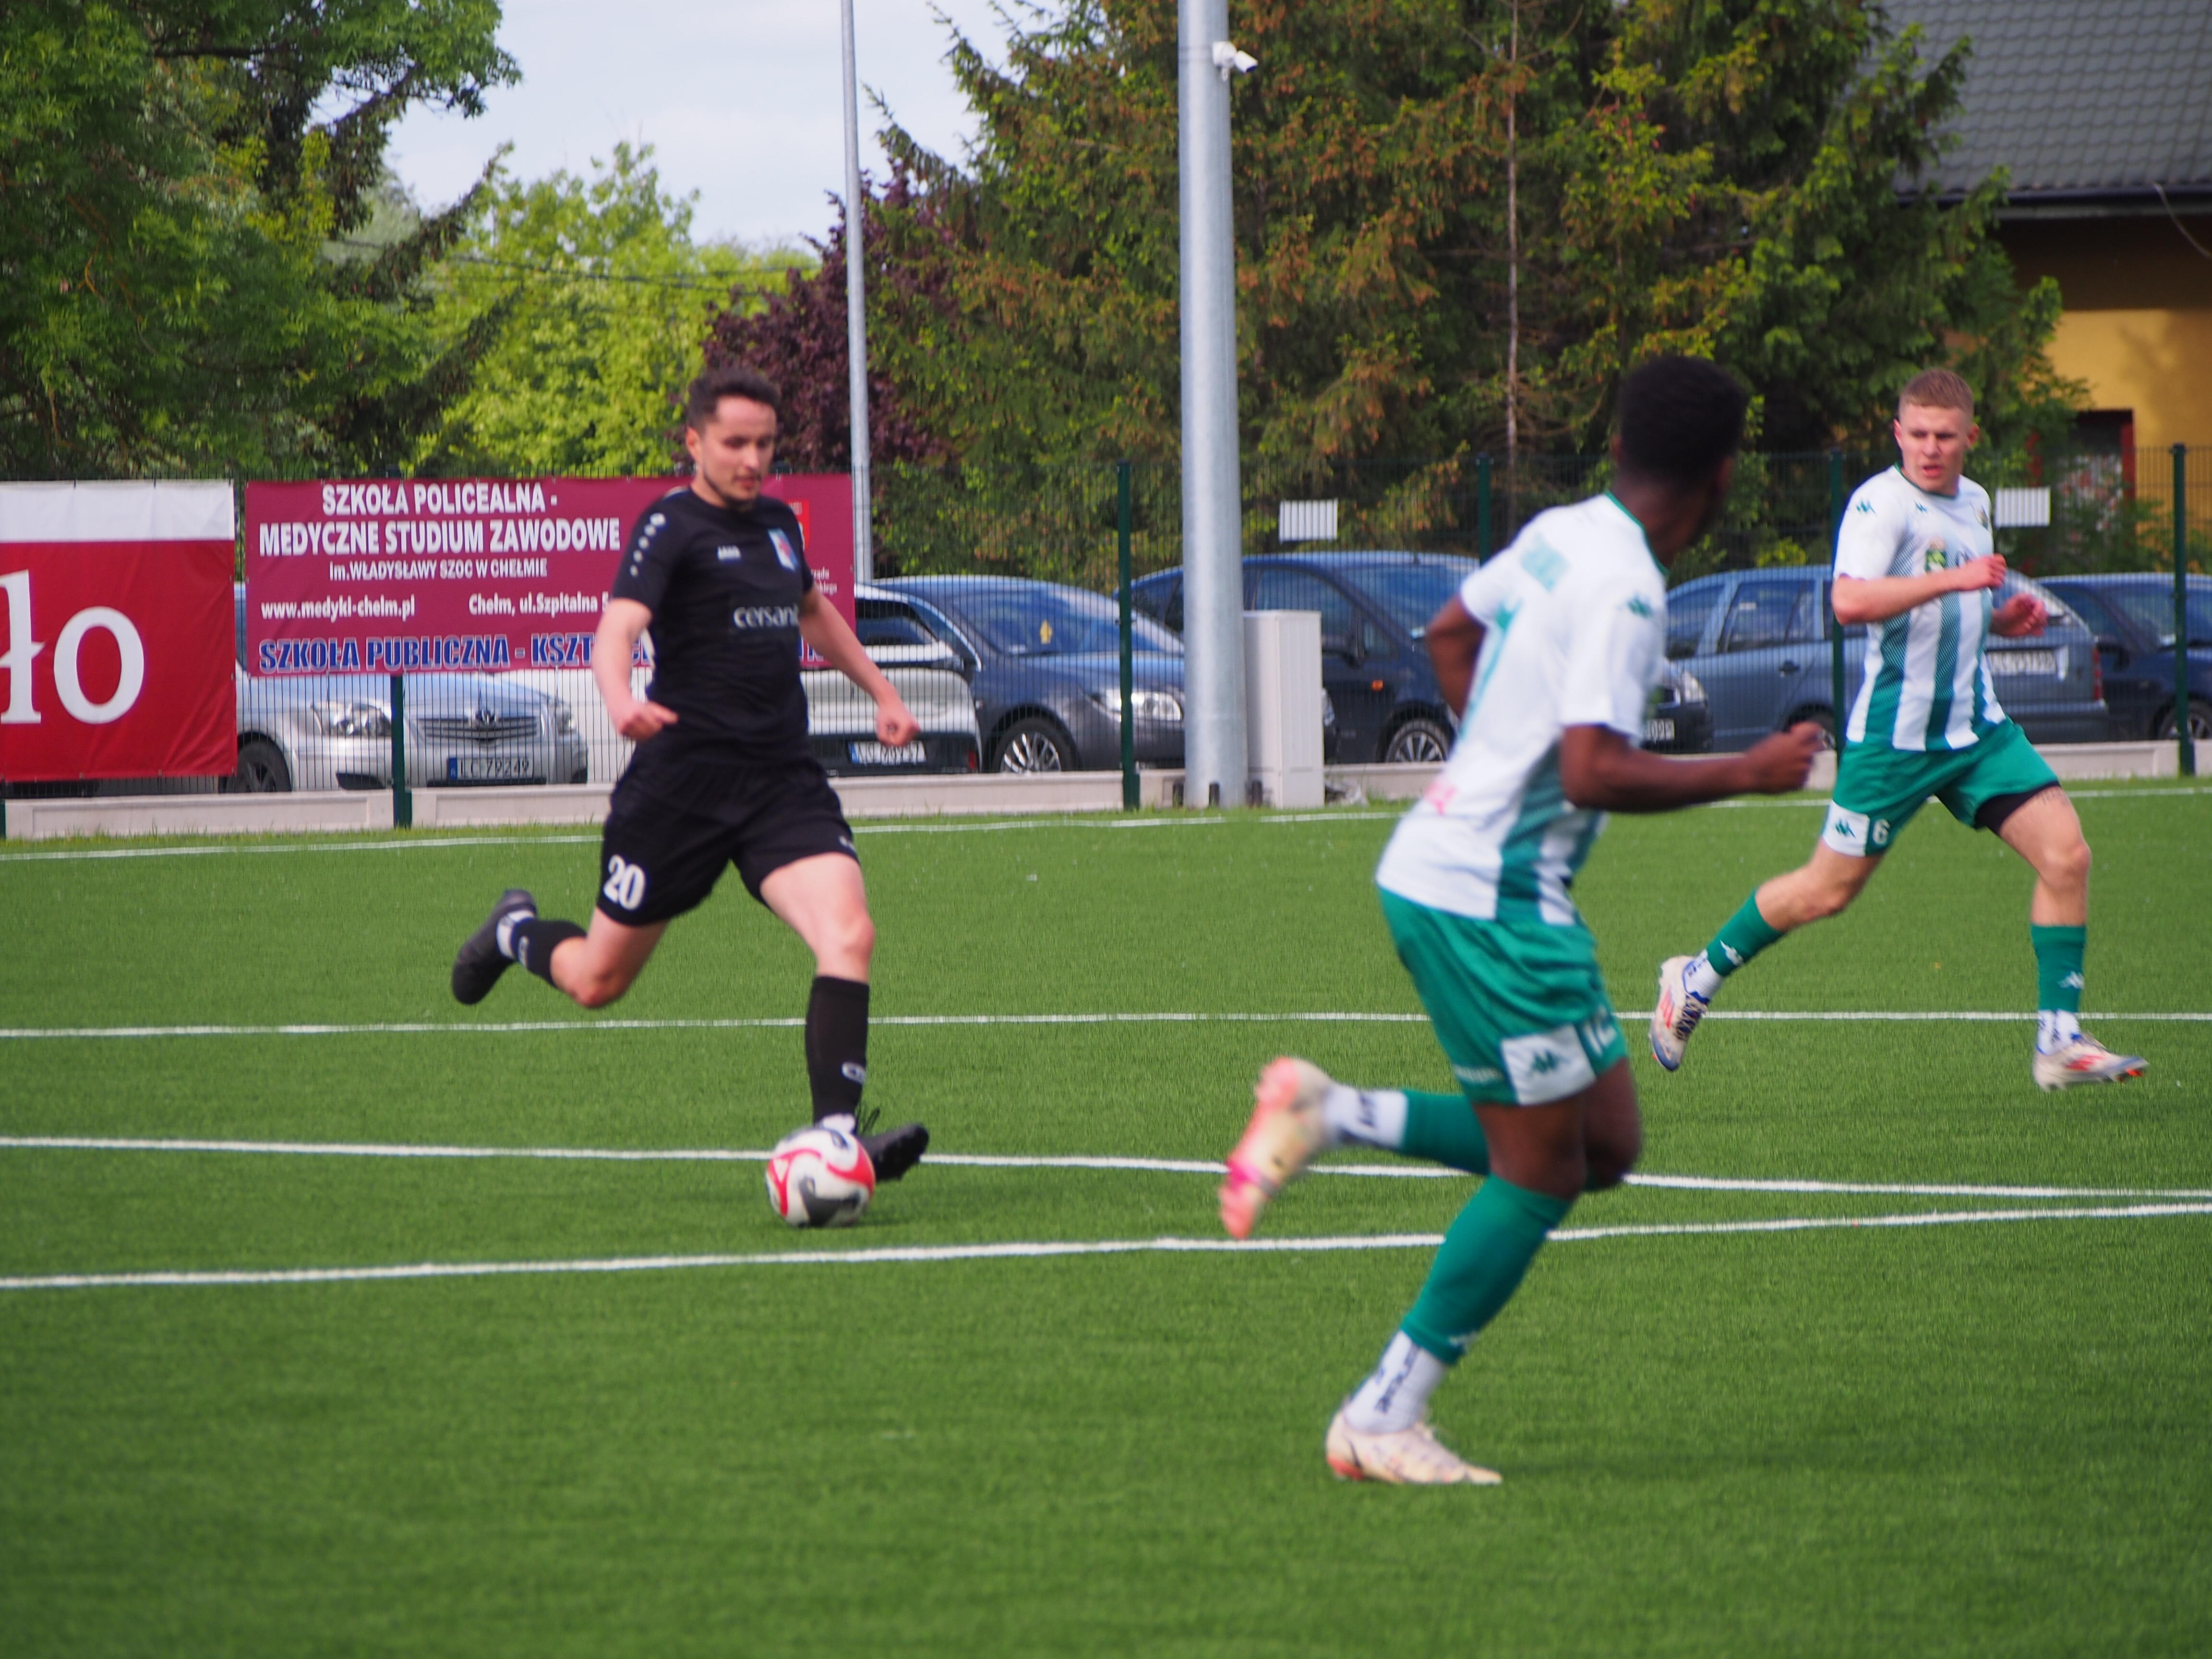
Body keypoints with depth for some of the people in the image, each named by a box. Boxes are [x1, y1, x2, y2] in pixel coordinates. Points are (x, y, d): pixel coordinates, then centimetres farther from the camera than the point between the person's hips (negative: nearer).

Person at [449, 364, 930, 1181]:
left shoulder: (777, 522, 13)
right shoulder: (671, 526, -10)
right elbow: (617, 627, -26)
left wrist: (880, 691, 33)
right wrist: (622, 700, -46)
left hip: (784, 778, 5)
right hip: (683, 776, -5)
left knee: (849, 935, -20)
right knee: (597, 980, 8)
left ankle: (837, 1133, -24)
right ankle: (516, 932, 42)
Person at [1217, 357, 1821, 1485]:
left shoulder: (1559, 535, 9)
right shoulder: (1622, 589, -19)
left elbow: (1450, 633, 27)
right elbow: (1595, 774, -25)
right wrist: (1746, 775, -16)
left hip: (1440, 873, 9)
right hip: (1491, 903, -9)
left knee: (1600, 1147, 11)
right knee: (1541, 1172, -2)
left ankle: (1328, 1116, 11)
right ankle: (1383, 1422, 2)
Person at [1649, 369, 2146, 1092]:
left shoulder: (1973, 502, 13)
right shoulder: (1881, 503, -14)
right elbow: (1851, 601, -32)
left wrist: (2002, 618, 10)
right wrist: (1952, 579, -35)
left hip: (1975, 725, 7)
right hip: (1895, 731, -7)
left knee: (2066, 855, -7)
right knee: (1828, 890, 2)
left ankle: (2060, 1043, -2)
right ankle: (1696, 978, 25)